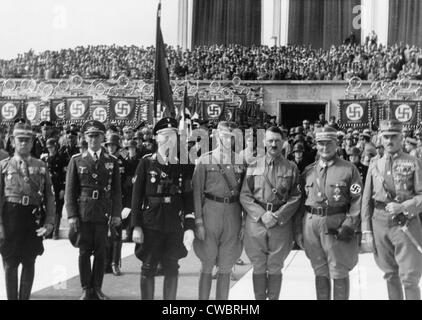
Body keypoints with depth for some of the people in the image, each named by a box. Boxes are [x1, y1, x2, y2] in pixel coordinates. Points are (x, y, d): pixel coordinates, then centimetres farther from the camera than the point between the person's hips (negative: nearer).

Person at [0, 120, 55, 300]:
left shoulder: (41, 167, 6)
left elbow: (49, 196, 5)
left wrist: (49, 222, -4)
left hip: (34, 219, 2)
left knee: (29, 263, 10)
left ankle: (25, 297, 21)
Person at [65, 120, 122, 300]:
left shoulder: (112, 161, 7)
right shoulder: (76, 160, 4)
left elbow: (116, 190, 7)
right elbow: (70, 190, 2)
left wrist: (116, 214, -1)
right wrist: (71, 214, -5)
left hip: (103, 213, 1)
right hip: (83, 213, -1)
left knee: (100, 252, 4)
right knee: (84, 251, 4)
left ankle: (97, 288, 15)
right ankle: (86, 289, 13)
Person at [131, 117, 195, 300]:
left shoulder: (184, 166, 6)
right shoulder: (146, 163, 2)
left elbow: (189, 198, 4)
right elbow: (136, 196, 0)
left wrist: (189, 227, -3)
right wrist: (136, 226, -6)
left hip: (175, 226, 2)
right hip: (150, 225, -2)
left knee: (172, 269, 7)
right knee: (148, 268, 3)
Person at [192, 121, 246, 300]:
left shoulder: (240, 161, 6)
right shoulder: (205, 161, -1)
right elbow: (196, 191, -3)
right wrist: (198, 221, -9)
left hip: (233, 213, 2)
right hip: (210, 211, -2)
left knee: (225, 268, 10)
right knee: (207, 266, 4)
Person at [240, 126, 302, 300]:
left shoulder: (291, 168, 5)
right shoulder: (254, 166, 6)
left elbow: (296, 197, 1)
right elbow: (244, 196, 2)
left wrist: (277, 216, -11)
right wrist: (262, 215, -11)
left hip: (281, 223, 0)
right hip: (256, 222, 1)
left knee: (275, 268, 7)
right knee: (258, 268, 7)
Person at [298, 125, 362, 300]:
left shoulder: (349, 169, 0)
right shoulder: (308, 171, 11)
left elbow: (357, 200, -5)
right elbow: (302, 200, 13)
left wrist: (349, 225, -15)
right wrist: (299, 229, 5)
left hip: (337, 225, -3)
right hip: (311, 225, 4)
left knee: (339, 274, 3)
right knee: (320, 272, 13)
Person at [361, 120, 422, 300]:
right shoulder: (375, 166, 8)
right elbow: (366, 201, 8)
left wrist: (403, 207, -19)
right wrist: (366, 232, 3)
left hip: (406, 223, -3)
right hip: (380, 224, 3)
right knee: (391, 276, 13)